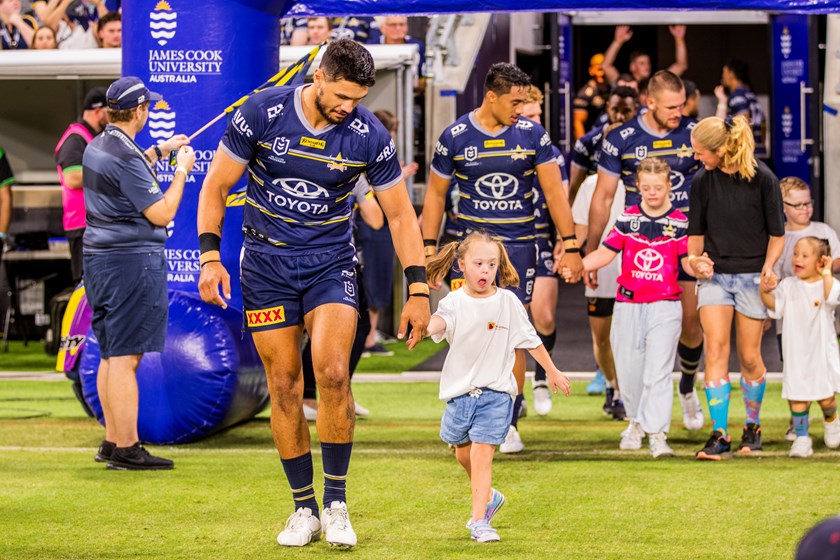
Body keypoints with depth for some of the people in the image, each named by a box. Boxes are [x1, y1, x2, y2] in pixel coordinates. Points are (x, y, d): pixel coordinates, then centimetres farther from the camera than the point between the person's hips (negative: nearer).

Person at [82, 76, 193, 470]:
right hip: (131, 261, -10)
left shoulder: (97, 147, 11)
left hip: (99, 259, 10)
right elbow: (161, 214, -17)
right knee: (125, 357, -9)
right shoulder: (125, 155, -18)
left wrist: (160, 151, 33)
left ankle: (113, 442, 19)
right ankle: (126, 449, -9)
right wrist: (182, 171, -6)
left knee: (111, 355, 14)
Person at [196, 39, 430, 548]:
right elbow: (217, 186, -2)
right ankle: (304, 509, 11)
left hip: (331, 262, 0)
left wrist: (419, 291, -2)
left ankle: (336, 503, -6)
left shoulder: (370, 137, -10)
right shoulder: (261, 114, -13)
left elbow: (401, 215, 0)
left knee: (333, 374, -20)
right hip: (266, 262, 0)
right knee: (284, 386, -1)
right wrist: (211, 256, -11)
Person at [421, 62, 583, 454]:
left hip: (518, 245, 0)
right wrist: (429, 248, 3)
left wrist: (569, 245, 0)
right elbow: (435, 194, 8)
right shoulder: (455, 138, -2)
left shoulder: (532, 135, -1)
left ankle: (508, 424, 8)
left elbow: (554, 191, 4)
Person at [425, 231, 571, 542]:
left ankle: (479, 521, -11)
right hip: (460, 389, 2)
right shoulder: (455, 302, -4)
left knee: (482, 453, -12)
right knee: (463, 452, 18)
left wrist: (552, 371, 17)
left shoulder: (508, 302, -2)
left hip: (496, 391, -2)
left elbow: (531, 340, 10)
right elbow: (440, 320, -27)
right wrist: (425, 327, -51)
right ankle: (488, 497, 43)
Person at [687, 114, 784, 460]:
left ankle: (752, 427, 26)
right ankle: (719, 436, -11)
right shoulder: (702, 181, 0)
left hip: (752, 276, -2)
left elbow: (777, 233, -2)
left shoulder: (762, 179, -9)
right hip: (714, 275, 2)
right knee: (715, 351, -10)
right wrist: (693, 259, -1)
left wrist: (769, 266, -15)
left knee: (749, 358, 4)